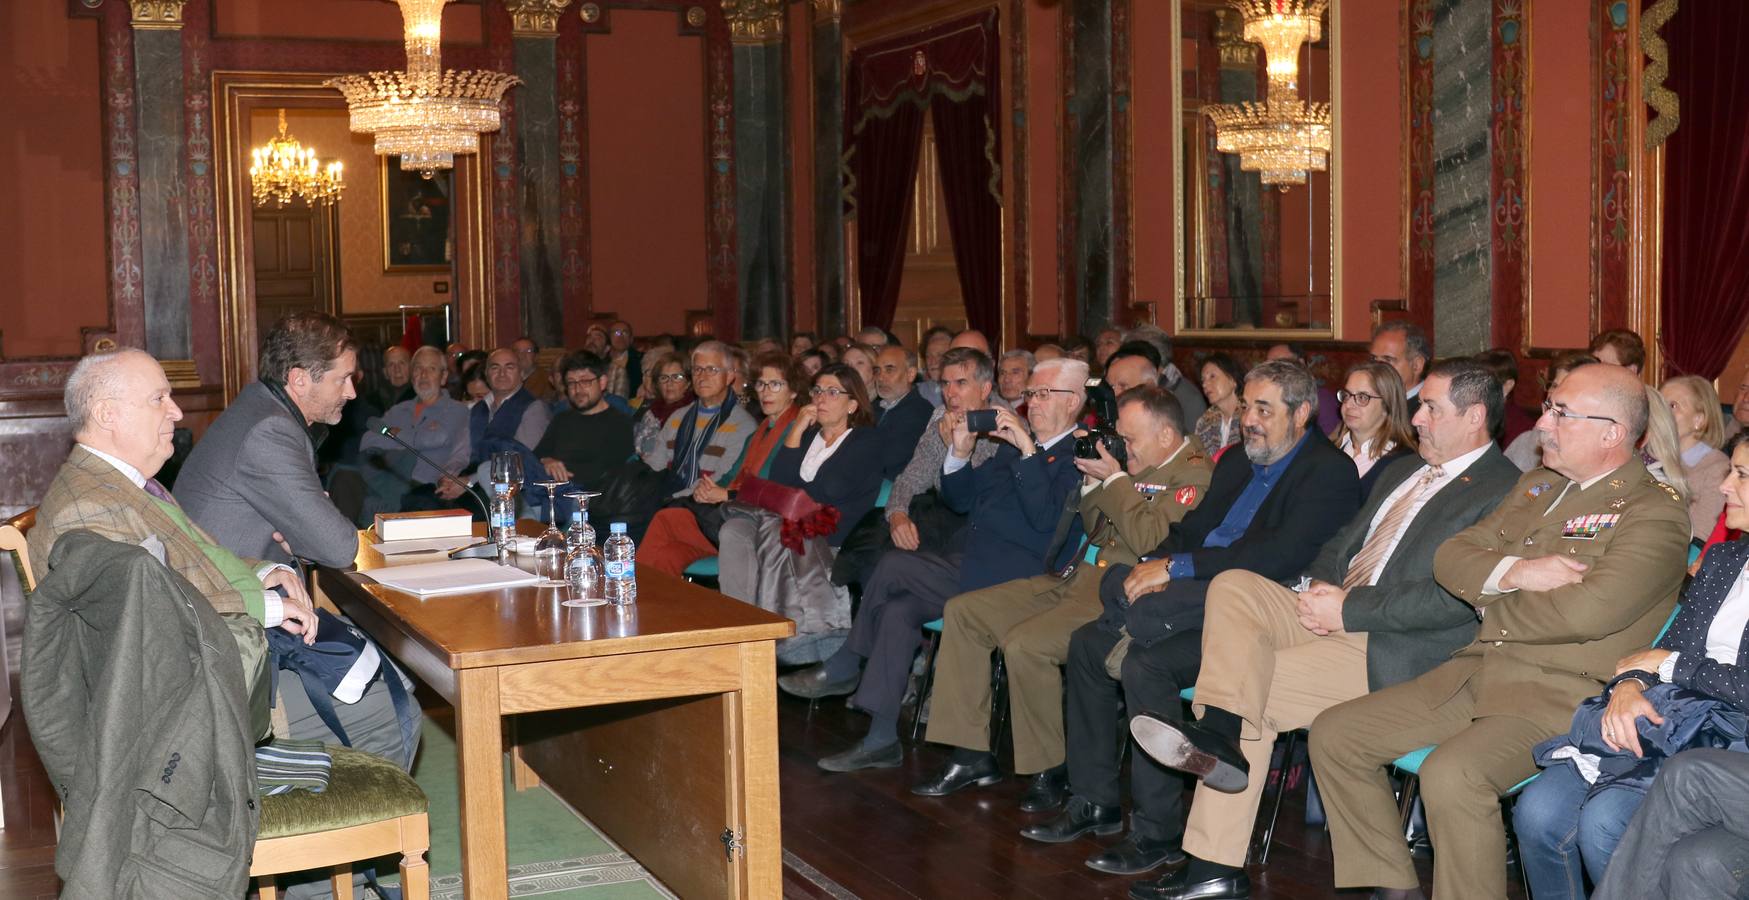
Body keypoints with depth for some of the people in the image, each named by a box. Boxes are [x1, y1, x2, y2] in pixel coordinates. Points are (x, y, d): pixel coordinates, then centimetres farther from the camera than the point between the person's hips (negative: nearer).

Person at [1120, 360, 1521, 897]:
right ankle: (1220, 733, -27)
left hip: (1391, 651, -8)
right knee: (1233, 586, -15)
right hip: (1336, 615, 8)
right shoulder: (1403, 471, 22)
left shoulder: (1503, 490, -8)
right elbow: (1342, 543, 25)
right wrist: (1321, 587, 2)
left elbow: (1458, 598, -19)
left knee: (1259, 693, -21)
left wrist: (1348, 609, -17)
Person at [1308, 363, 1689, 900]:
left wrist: (1491, 596, -6)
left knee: (1451, 775, -35)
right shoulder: (1537, 486, 18)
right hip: (1479, 673, 8)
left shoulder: (1654, 513, -8)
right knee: (1335, 735, 1)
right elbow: (1451, 557, 12)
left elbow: (1587, 611, -23)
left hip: (1566, 693, -8)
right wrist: (1514, 573, -10)